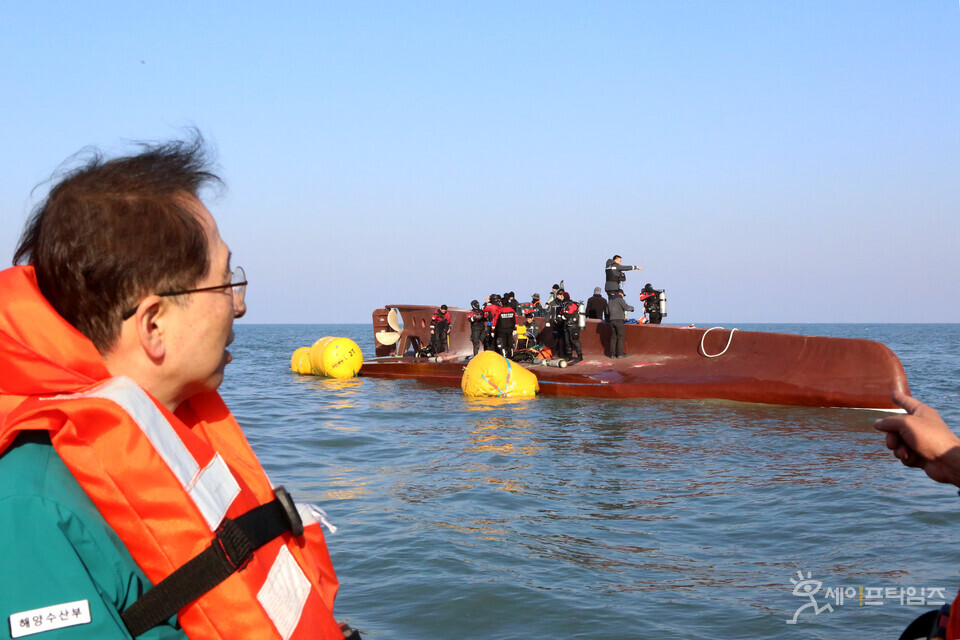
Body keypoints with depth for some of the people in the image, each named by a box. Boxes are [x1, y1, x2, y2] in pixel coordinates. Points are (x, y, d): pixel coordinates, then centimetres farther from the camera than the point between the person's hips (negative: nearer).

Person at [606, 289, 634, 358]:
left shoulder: (611, 300, 18)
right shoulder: (620, 299, -5)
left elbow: (607, 311, 24)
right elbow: (626, 307, -16)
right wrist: (632, 308, 4)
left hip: (612, 320, 6)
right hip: (619, 320, -6)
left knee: (613, 337, 9)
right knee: (621, 336, -1)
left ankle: (612, 353, 6)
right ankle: (620, 353, -5)